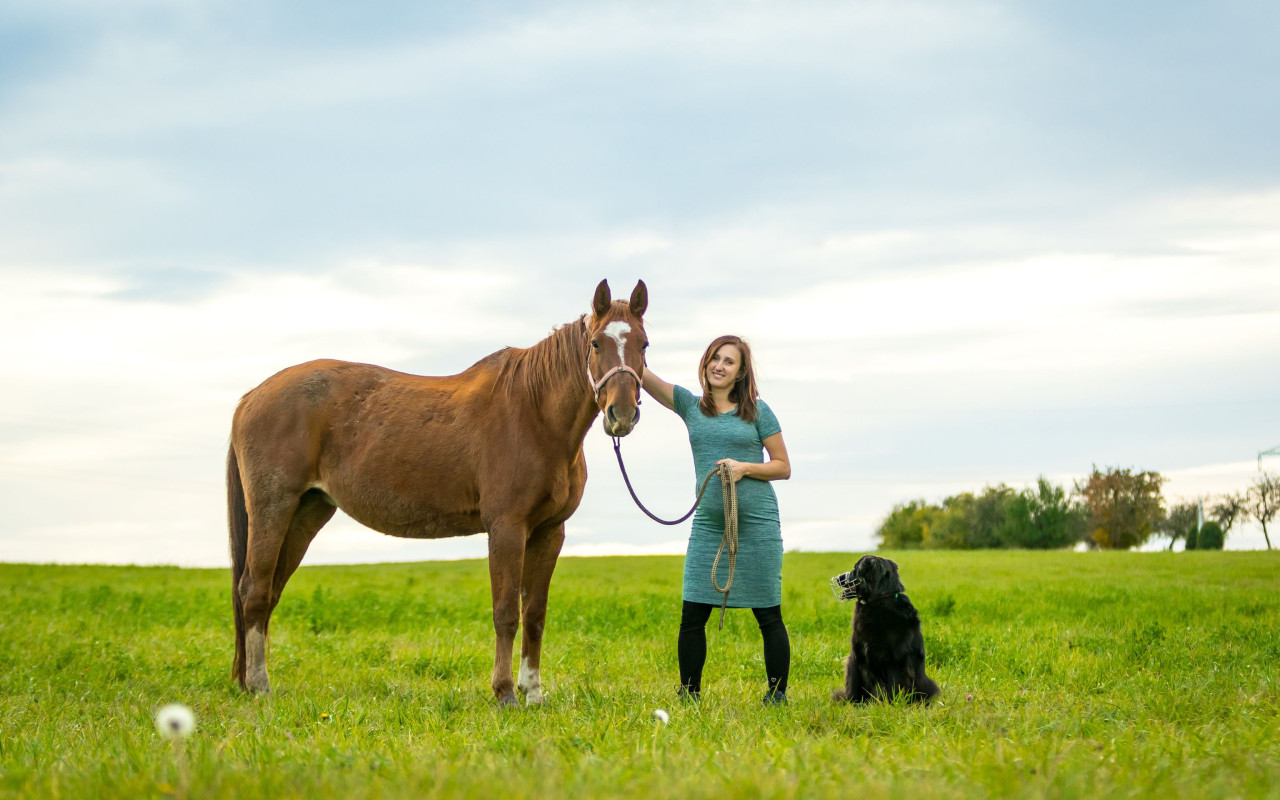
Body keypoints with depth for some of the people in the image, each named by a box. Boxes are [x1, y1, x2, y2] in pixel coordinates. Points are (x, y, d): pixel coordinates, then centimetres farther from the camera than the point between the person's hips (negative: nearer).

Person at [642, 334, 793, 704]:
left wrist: (745, 468, -12)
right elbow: (642, 374, -2)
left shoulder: (757, 411, 3)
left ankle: (777, 694, 9)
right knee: (692, 616, -2)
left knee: (768, 615, 1)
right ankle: (689, 693, 9)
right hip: (708, 524, 2)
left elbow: (783, 467, 4)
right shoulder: (690, 405, 9)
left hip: (757, 524, -2)